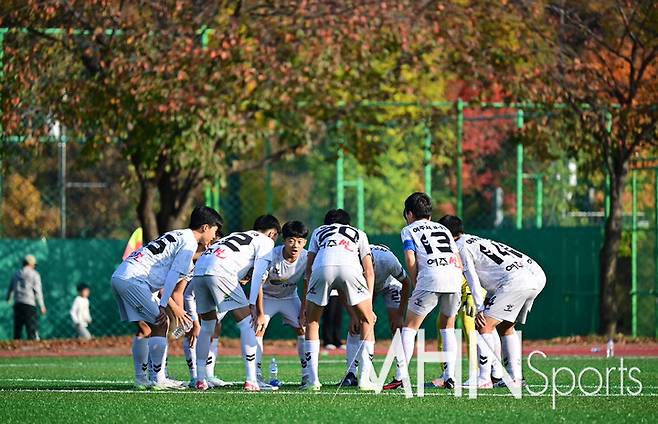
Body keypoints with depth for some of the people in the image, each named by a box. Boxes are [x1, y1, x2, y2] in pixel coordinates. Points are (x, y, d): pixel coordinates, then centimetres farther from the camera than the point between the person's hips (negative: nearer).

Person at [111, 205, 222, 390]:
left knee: (144, 328, 16)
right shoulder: (189, 242, -4)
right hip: (133, 279, -10)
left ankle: (141, 379, 18)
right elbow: (173, 276, -13)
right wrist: (164, 305, -14)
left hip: (119, 276, 10)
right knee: (160, 324, -7)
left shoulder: (177, 236, 26)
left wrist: (174, 307, 20)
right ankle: (159, 379, -8)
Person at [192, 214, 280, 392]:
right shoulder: (265, 242, 16)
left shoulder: (236, 236, 37)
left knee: (207, 326, 21)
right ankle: (251, 381, -5)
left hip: (198, 271, 7)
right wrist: (258, 311, 0)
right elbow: (258, 278, 3)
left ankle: (200, 379, 20)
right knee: (247, 323, 1)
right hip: (220, 271, -7)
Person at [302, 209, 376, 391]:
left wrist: (305, 302, 28)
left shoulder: (318, 232, 38)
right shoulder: (359, 234, 37)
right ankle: (365, 380, 11)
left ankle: (312, 380, 10)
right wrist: (369, 306, 27)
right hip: (350, 267, 0)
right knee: (367, 320, 19)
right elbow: (369, 272, 27)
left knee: (312, 322, 20)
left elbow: (308, 268, 27)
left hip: (322, 267, 0)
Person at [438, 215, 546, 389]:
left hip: (517, 279, -9)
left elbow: (472, 279, -5)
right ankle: (515, 377, 18)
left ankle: (484, 379, -9)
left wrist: (480, 309, -7)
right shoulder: (477, 241, 32)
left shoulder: (461, 247, 5)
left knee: (484, 325, -5)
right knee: (505, 327, 22)